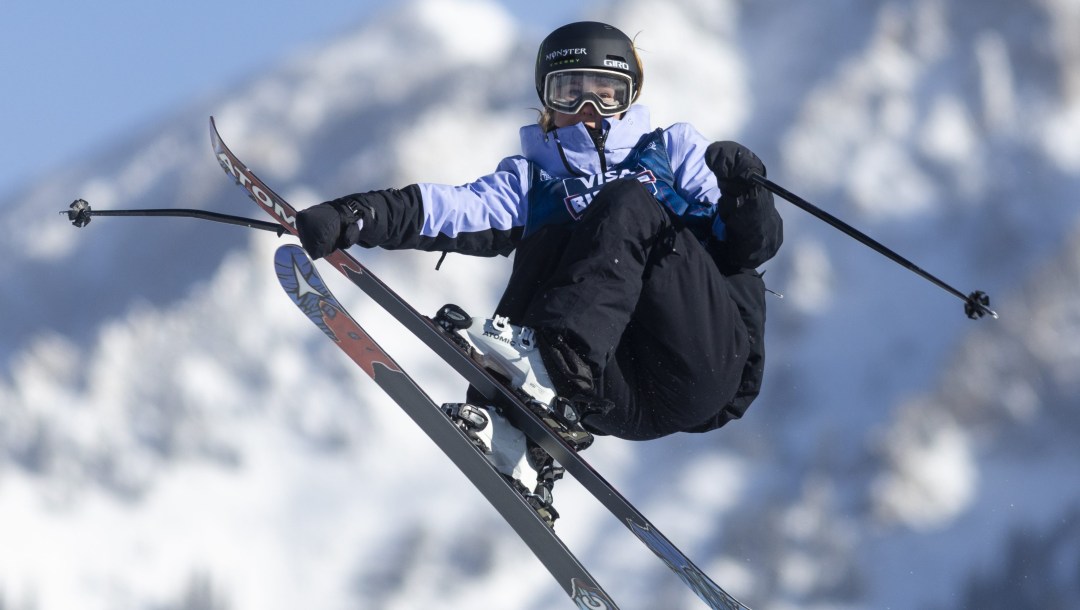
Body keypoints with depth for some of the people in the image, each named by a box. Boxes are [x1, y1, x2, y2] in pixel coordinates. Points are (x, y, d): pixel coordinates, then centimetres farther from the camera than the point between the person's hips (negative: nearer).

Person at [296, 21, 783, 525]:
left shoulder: (673, 151, 23)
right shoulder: (532, 180, 24)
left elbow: (751, 246, 13)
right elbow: (458, 209, 4)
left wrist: (743, 194, -8)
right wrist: (354, 218, -14)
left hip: (709, 364, -1)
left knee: (627, 205, -16)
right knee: (549, 237, -20)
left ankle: (550, 361, -38)